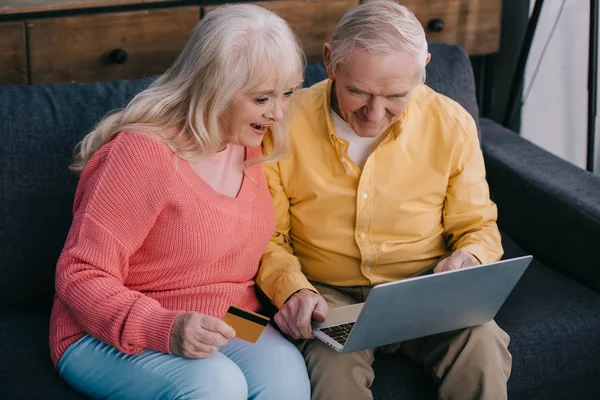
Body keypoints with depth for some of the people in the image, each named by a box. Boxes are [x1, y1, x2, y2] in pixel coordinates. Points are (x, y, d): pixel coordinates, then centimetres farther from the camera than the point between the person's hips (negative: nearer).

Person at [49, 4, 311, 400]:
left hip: (225, 328, 5)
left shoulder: (252, 143, 4)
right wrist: (163, 330, -32)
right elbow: (80, 278, -18)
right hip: (112, 338, -5)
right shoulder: (142, 154, -18)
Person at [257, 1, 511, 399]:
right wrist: (292, 290, -20)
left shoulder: (452, 124, -4)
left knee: (483, 347, -28)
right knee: (334, 367, -35)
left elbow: (479, 228, 7)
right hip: (329, 295, -2)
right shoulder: (286, 127, -10)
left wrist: (469, 258, -17)